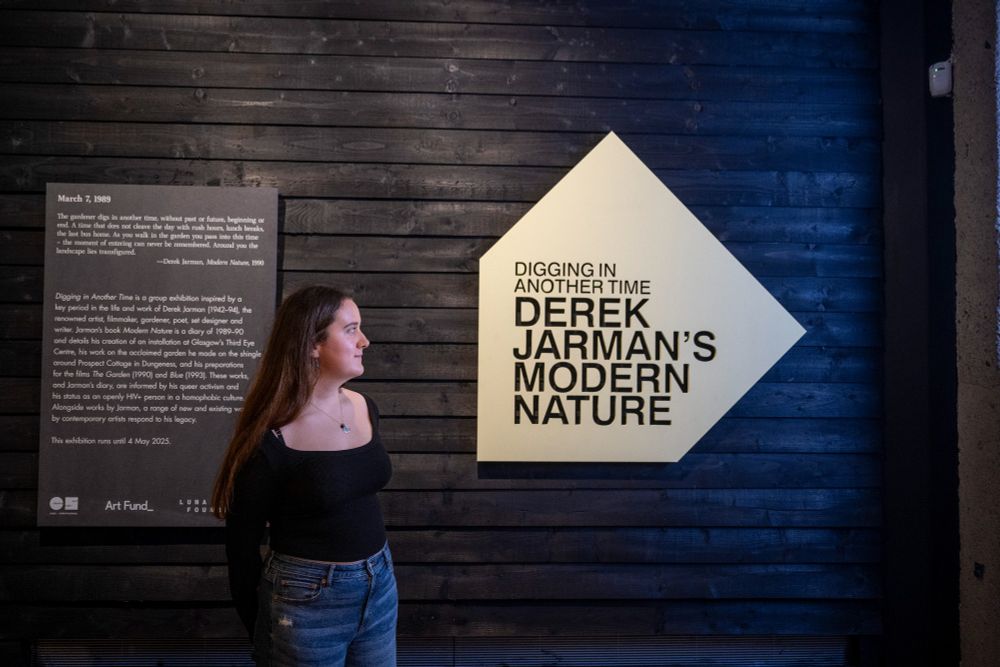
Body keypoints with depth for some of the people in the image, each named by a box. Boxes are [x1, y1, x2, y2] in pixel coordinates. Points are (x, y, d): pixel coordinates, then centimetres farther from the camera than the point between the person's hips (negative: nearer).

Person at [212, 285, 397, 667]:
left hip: (379, 587, 6)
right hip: (306, 601, -6)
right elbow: (243, 543, -9)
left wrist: (374, 571, 17)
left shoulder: (364, 408, 0)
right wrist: (261, 631, -1)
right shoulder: (271, 438, -18)